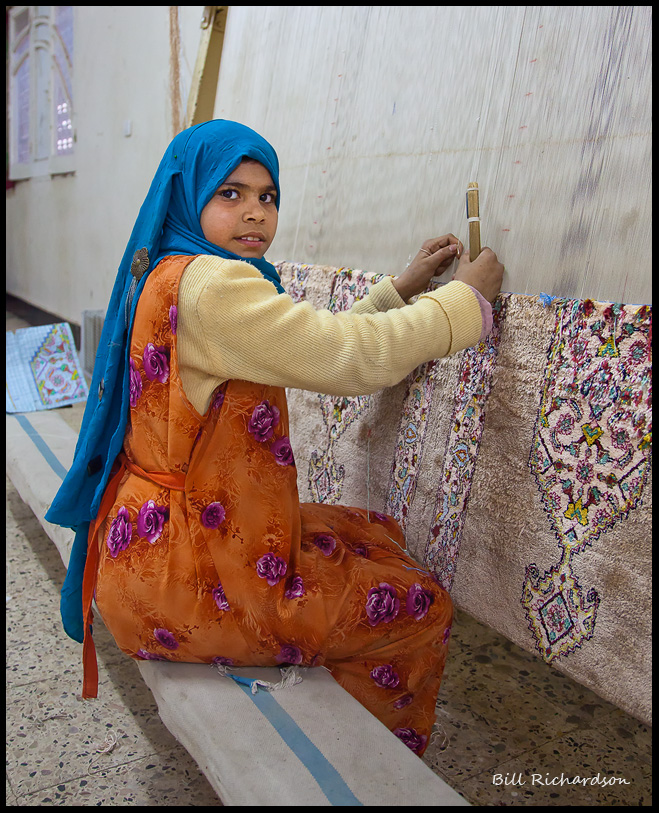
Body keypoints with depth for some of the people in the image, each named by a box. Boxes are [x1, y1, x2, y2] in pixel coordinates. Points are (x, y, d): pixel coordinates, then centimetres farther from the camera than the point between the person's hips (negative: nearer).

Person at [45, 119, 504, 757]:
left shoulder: (170, 274, 11)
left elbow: (317, 342, 13)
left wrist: (402, 287, 12)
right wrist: (467, 295, -9)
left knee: (378, 536, 22)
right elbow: (354, 358, -25)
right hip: (179, 574, -10)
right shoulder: (206, 283, -22)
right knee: (423, 609, 0)